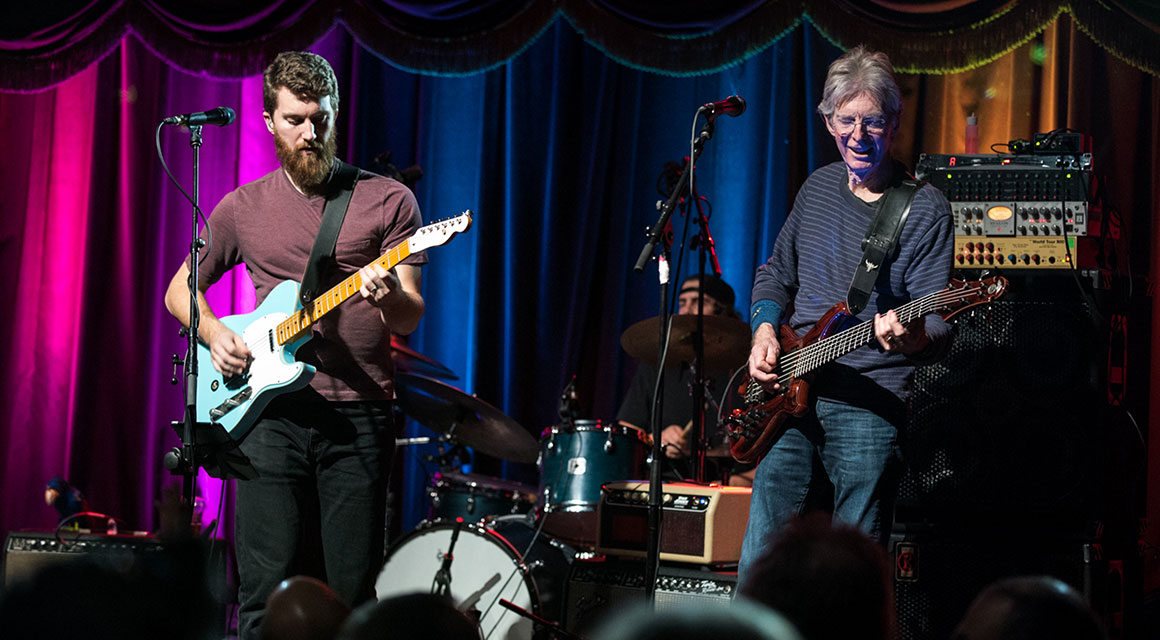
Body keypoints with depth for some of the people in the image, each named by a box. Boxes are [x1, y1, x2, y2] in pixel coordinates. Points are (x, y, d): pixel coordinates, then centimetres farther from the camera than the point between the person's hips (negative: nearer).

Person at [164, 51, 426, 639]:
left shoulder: (388, 201, 5)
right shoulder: (244, 207, 12)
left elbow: (409, 319, 1)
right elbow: (179, 289, 21)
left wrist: (389, 297, -22)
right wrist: (215, 333, 2)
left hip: (358, 418, -1)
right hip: (270, 415, 1)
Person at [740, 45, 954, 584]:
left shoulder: (925, 210, -5)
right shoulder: (817, 187, 14)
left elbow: (939, 325, -11)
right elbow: (776, 273, 26)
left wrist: (911, 336, -35)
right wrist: (765, 330, 7)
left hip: (868, 406, -5)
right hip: (791, 397, 5)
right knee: (759, 565, 3)